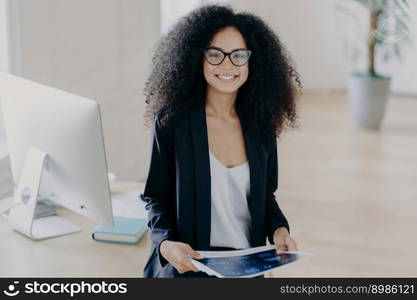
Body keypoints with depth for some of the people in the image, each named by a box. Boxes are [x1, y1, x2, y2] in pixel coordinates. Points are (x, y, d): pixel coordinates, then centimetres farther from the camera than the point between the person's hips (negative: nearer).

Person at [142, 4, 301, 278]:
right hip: (188, 267, -3)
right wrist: (166, 244, -18)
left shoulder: (261, 124, 4)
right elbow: (156, 198, 1)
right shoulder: (171, 122, -5)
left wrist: (279, 229, -5)